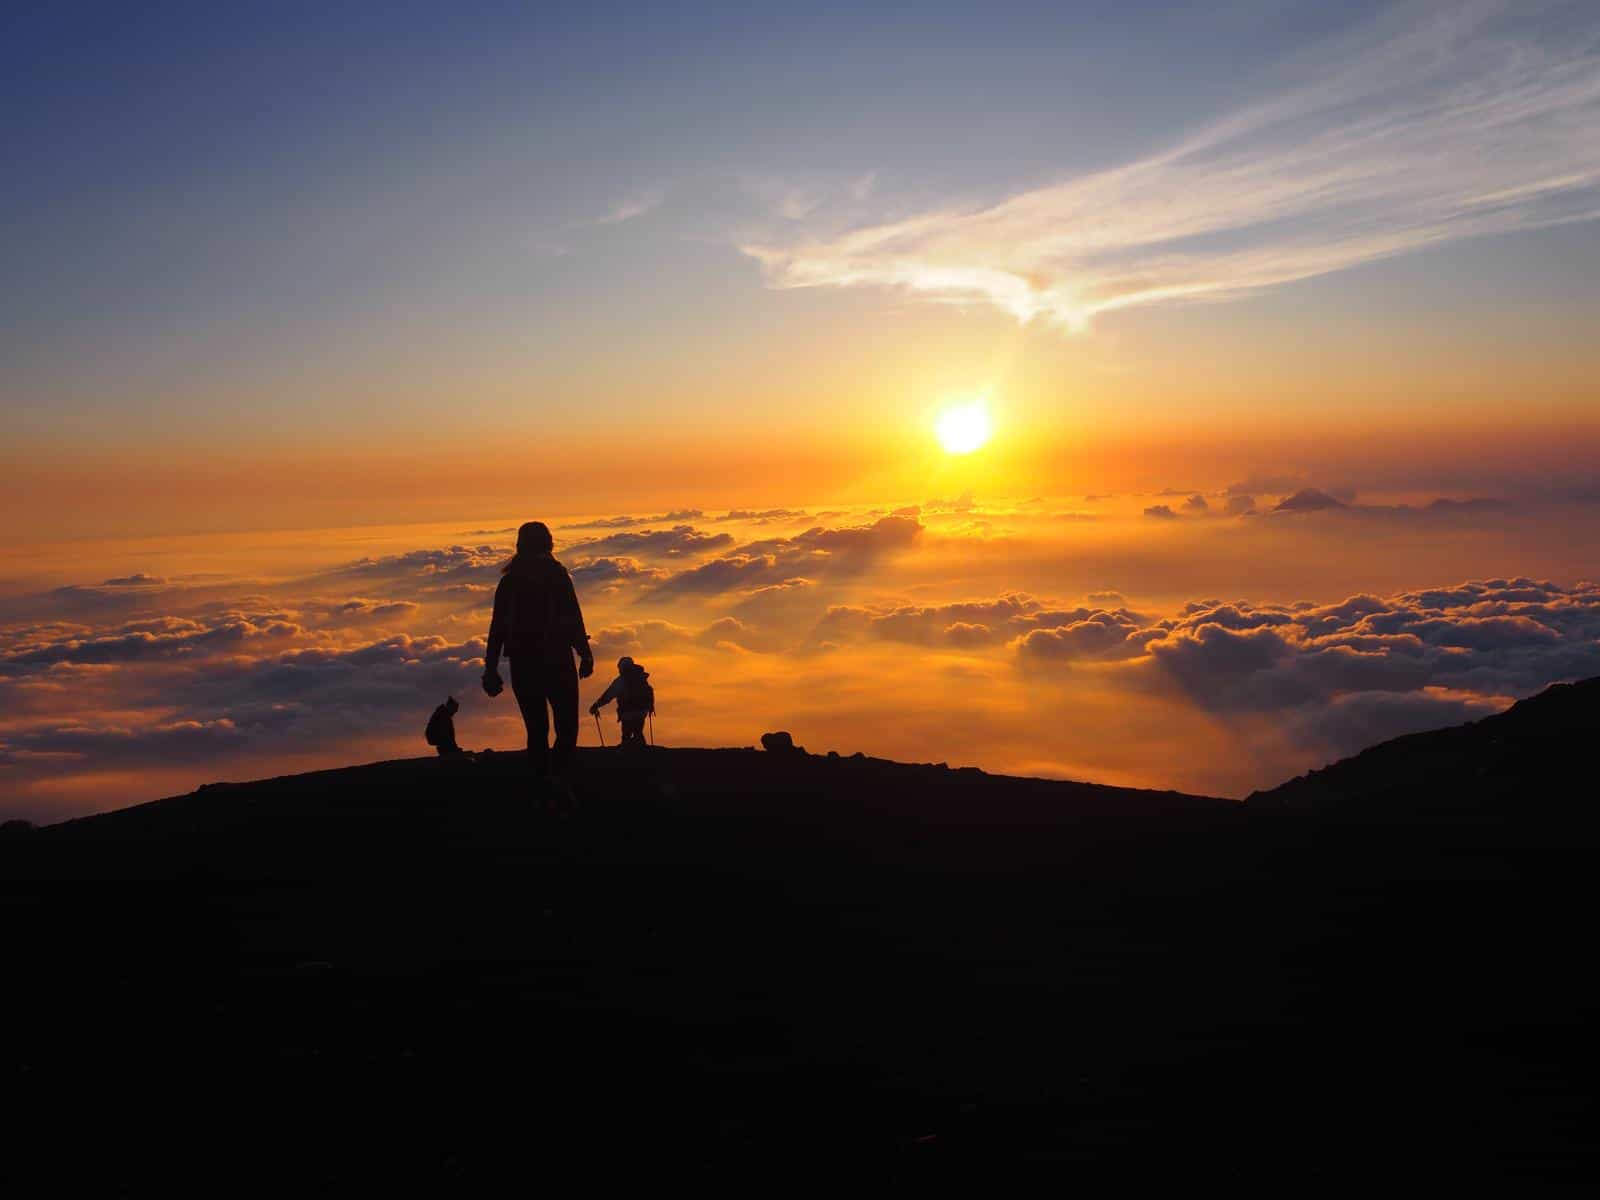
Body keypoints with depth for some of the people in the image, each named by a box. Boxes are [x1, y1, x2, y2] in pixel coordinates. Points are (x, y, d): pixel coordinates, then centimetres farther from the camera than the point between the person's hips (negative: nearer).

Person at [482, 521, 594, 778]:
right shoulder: (557, 576, -3)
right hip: (556, 661, -3)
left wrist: (491, 668, 7)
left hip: (522, 663, 3)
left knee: (536, 729, 13)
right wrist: (585, 653, -3)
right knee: (567, 726, 3)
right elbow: (573, 619, -8)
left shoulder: (509, 581, 6)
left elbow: (497, 627, 5)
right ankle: (556, 777, -15)